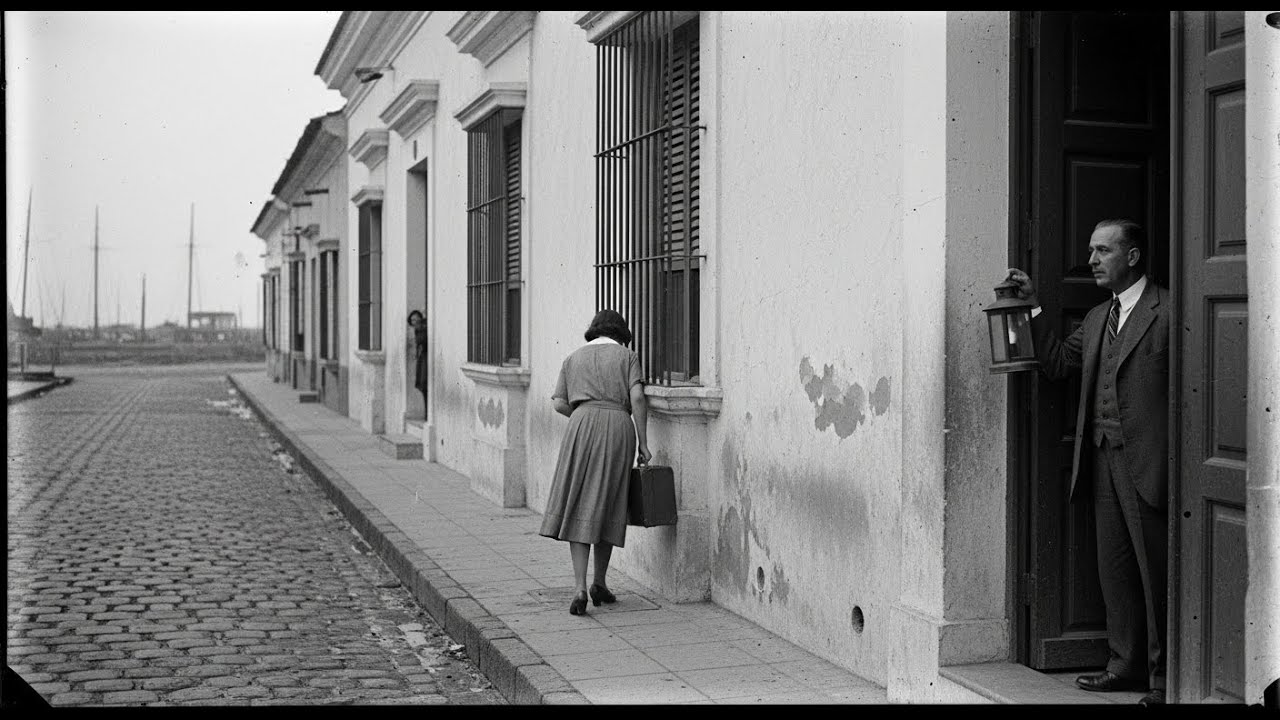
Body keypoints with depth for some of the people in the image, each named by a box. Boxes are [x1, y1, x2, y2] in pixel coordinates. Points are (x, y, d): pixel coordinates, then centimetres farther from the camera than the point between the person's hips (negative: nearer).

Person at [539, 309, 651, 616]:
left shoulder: (573, 358, 18)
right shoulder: (627, 356, 10)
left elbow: (560, 404, 8)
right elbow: (637, 399, -4)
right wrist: (643, 443, -2)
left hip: (582, 427, 1)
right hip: (619, 427, -1)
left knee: (579, 509, 2)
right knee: (607, 507, 11)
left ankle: (580, 588, -10)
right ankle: (599, 583, 19)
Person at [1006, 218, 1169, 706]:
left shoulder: (1168, 310, -7)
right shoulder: (1097, 318, 18)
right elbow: (1057, 363, 13)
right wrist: (1032, 307, 8)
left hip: (1147, 464, -7)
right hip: (1103, 463, 8)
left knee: (1156, 574, 0)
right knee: (1115, 572, 13)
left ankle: (1164, 679, 10)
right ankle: (1127, 666, 24)